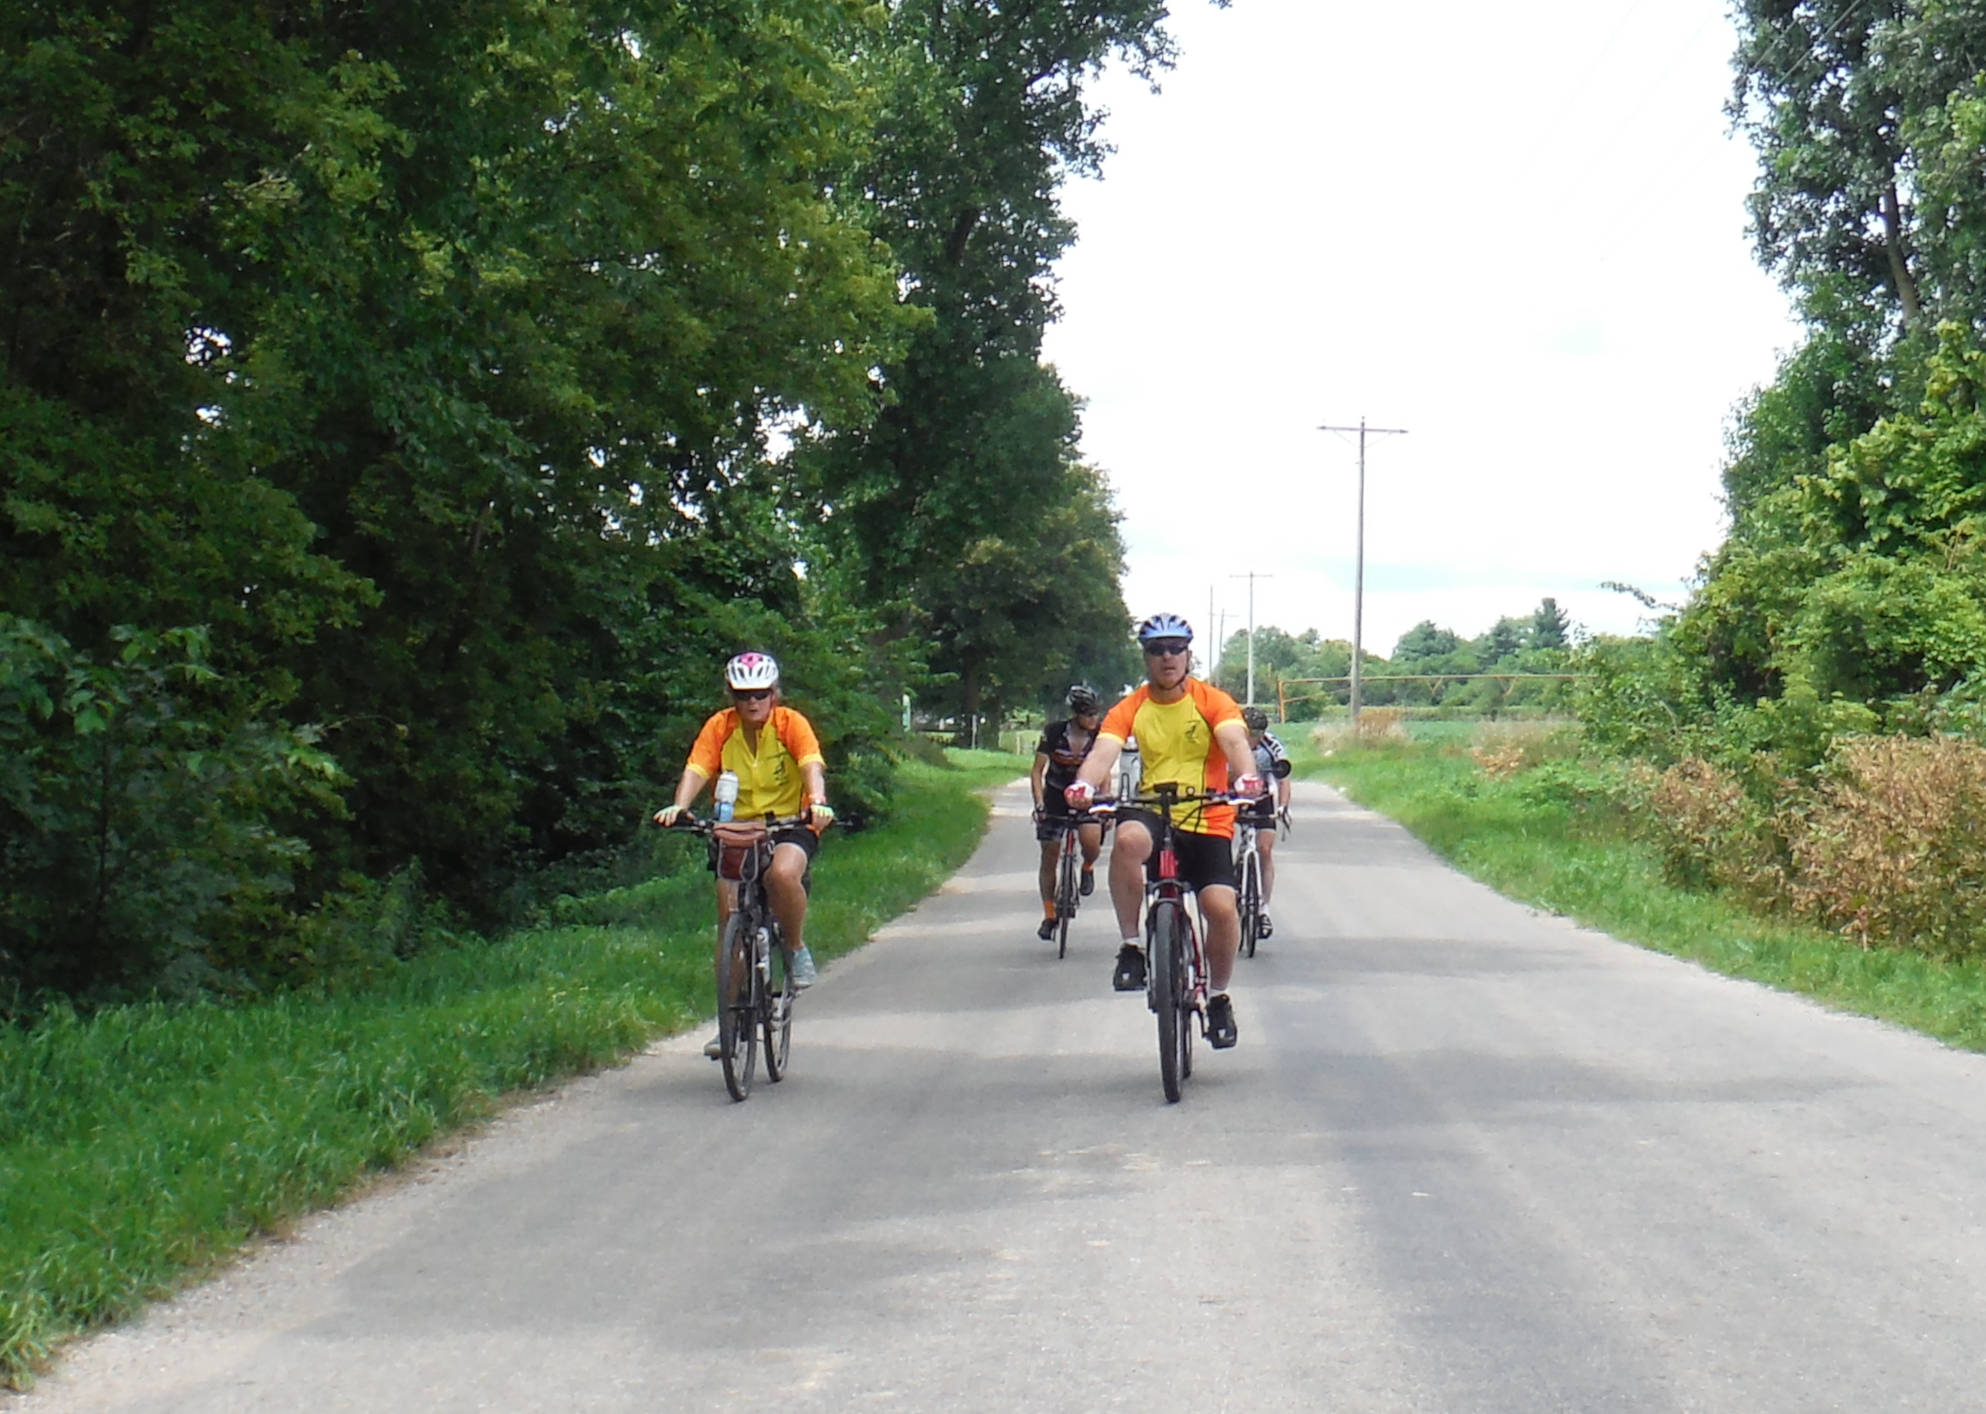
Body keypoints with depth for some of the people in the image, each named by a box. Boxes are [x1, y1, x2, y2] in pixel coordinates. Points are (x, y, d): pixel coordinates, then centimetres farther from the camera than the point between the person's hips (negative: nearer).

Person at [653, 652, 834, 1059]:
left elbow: (811, 765, -22)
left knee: (782, 873, -35)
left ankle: (796, 949, -7)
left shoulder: (791, 723, -8)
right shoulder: (720, 726, -4)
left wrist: (817, 802, -42)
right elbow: (696, 769, -15)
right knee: (729, 916, -4)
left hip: (788, 827, -3)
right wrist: (679, 806, -34)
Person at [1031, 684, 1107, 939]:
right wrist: (1039, 804, -23)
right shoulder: (1053, 733, -16)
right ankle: (1049, 915, 9)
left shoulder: (1099, 736, -12)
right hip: (1055, 796, 0)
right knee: (1049, 855, -3)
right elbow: (1037, 771, -12)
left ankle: (1088, 868, 10)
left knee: (1091, 840, -27)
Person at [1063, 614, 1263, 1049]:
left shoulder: (1213, 701, -1)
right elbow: (1104, 750, -15)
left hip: (1208, 821, 0)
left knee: (1221, 907, -17)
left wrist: (1245, 777, -42)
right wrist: (1084, 784, -37)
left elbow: (1234, 740, -19)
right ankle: (1132, 945, -20)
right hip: (1153, 812, 0)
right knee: (1128, 838, -36)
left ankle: (1219, 998, 12)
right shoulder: (1131, 709, 1)